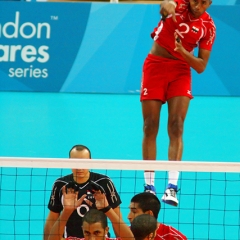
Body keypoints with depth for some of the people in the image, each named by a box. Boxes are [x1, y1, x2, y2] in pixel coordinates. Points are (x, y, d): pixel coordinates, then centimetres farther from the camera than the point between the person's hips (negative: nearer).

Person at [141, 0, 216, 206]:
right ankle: (149, 186, 4)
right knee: (150, 128, -3)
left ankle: (172, 186, -19)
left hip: (181, 70, 1)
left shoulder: (208, 27, -2)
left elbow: (201, 66, -2)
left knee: (176, 127, -13)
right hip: (155, 66, -1)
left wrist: (183, 51, -21)